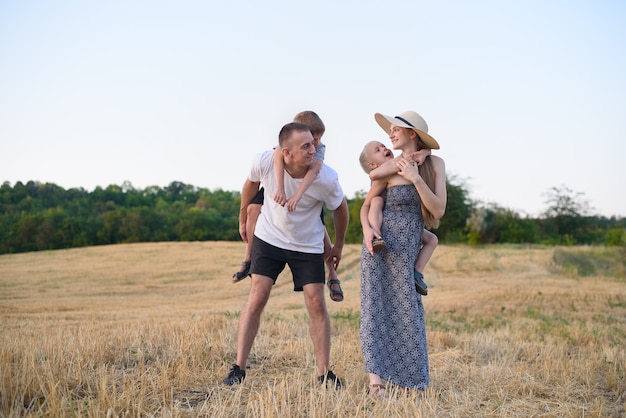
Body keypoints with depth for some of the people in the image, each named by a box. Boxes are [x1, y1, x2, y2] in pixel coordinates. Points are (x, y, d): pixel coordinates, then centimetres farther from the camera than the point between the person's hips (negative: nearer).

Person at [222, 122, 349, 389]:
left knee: (317, 305, -4)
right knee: (256, 299, -7)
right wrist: (243, 217, 15)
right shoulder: (264, 162, -22)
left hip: (308, 247, 0)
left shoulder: (327, 178, -24)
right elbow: (251, 183, 2)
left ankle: (324, 374, 9)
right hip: (268, 238, 0)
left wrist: (339, 245, 8)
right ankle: (238, 369, 2)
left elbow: (340, 209, -3)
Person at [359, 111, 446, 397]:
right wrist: (367, 229, -15)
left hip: (408, 249, 2)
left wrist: (415, 178, -14)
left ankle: (412, 381, 20)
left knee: (407, 310, 6)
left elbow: (438, 211, -6)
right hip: (379, 244, -1)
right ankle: (375, 380, -5)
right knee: (375, 306, -4)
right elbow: (366, 205, 5)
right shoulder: (390, 166, -1)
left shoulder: (435, 164, 2)